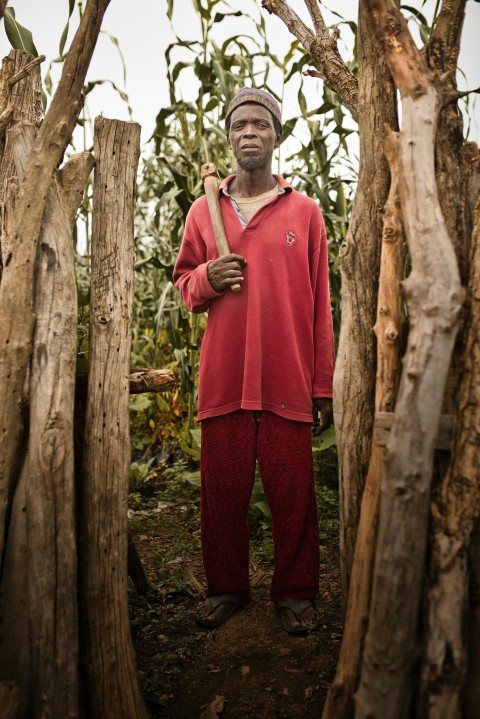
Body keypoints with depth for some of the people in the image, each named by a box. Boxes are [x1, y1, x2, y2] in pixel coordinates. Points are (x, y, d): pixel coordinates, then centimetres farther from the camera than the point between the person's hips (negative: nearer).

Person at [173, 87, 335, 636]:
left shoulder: (304, 211, 7)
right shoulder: (203, 210, 12)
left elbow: (320, 306, 5)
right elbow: (183, 285, 18)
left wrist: (324, 386, 1)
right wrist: (207, 279, -7)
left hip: (288, 380, -1)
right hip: (223, 379, 2)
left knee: (293, 493, 5)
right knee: (221, 491, 8)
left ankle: (295, 592, 23)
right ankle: (225, 587, 27)